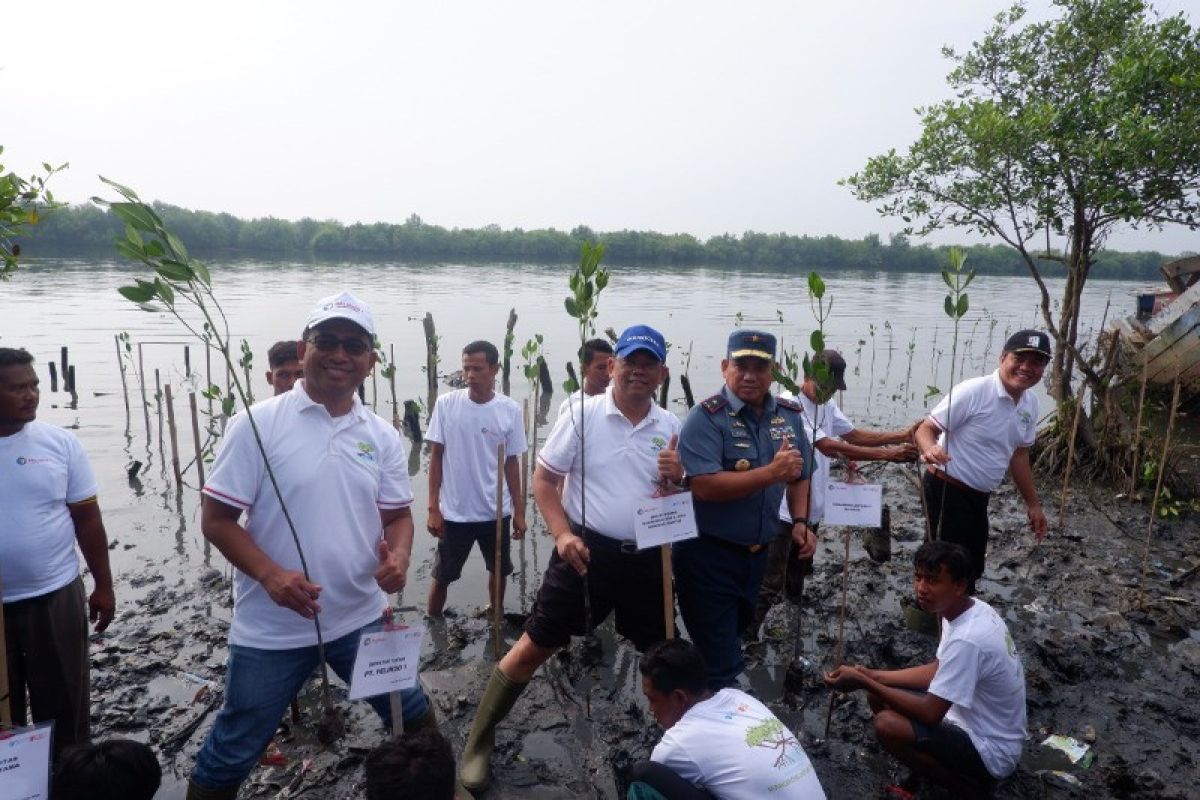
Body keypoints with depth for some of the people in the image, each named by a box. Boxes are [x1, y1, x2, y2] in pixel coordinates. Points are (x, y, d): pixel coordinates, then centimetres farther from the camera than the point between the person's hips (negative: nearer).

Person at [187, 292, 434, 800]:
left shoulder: (383, 436, 1)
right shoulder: (258, 424, -11)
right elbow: (216, 518, -9)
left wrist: (398, 557, -15)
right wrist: (269, 574, -23)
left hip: (361, 619, 4)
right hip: (271, 628, -3)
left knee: (416, 719, 18)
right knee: (232, 754, 12)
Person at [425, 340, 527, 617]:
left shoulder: (510, 410, -7)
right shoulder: (446, 404, -9)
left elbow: (512, 463, 1)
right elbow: (436, 457, -3)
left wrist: (519, 511, 4)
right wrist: (433, 507, -6)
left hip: (496, 512, 2)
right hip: (454, 513, -1)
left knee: (499, 571, 19)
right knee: (442, 576, 11)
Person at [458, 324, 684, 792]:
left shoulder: (671, 427, 3)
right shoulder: (584, 415, -8)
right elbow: (543, 479, -4)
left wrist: (677, 478, -12)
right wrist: (562, 534, -16)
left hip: (647, 557, 4)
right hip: (587, 550, -3)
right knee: (534, 647, 2)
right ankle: (479, 741, 20)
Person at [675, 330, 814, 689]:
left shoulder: (790, 415, 4)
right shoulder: (707, 417, -17)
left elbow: (800, 476, 15)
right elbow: (704, 487, -28)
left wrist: (800, 521, -1)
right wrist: (772, 473, -29)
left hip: (759, 554, 7)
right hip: (708, 555, -6)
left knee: (735, 642, 27)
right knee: (721, 664, 1)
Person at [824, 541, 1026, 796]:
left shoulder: (967, 639, -32)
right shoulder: (972, 610, -3)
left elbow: (930, 713, -28)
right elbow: (937, 671, 7)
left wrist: (863, 682, -22)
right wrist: (874, 676, -2)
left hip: (990, 751, -9)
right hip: (978, 722, 9)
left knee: (887, 725, -26)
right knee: (878, 697, 4)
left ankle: (969, 785, -3)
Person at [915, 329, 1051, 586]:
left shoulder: (1030, 403, 5)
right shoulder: (973, 391, -21)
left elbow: (1018, 453, 18)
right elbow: (926, 428, -19)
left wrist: (1033, 503, 21)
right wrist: (930, 449, -43)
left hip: (978, 495, 8)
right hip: (947, 491, -8)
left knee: (972, 567, 18)